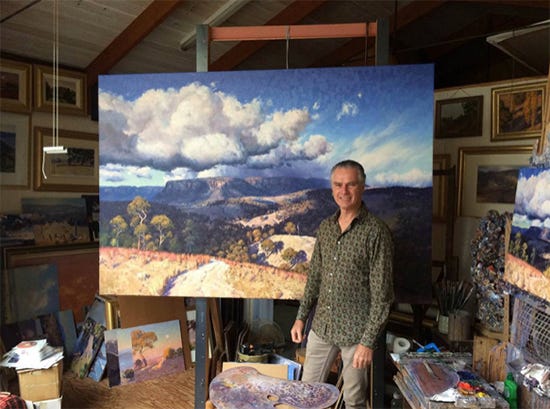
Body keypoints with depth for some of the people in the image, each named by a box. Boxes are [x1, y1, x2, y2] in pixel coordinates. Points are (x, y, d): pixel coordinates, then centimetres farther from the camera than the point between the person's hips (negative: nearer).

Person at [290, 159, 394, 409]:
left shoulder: (376, 232, -15)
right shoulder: (325, 227, 4)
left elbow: (382, 294, -14)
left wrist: (368, 341, -15)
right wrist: (301, 317, 8)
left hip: (356, 332, -5)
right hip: (321, 327, 5)